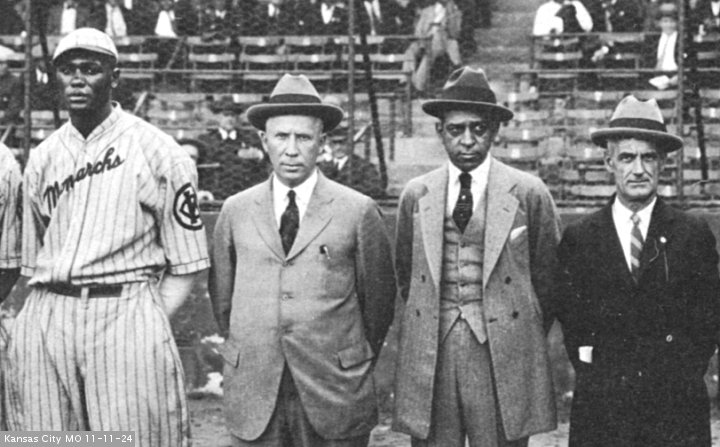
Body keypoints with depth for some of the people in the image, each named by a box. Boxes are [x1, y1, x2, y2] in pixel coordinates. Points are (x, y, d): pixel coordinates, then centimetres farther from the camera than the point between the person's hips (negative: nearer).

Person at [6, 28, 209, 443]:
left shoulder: (158, 152, 2)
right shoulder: (41, 159, 15)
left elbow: (187, 265, 1)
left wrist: (149, 323, -9)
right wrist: (45, 315, 7)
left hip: (126, 313, -4)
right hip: (45, 323, 4)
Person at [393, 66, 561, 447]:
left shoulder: (529, 193, 1)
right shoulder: (415, 196, 8)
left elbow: (547, 274, 8)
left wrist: (524, 333, 10)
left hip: (503, 357, -2)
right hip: (428, 355, 2)